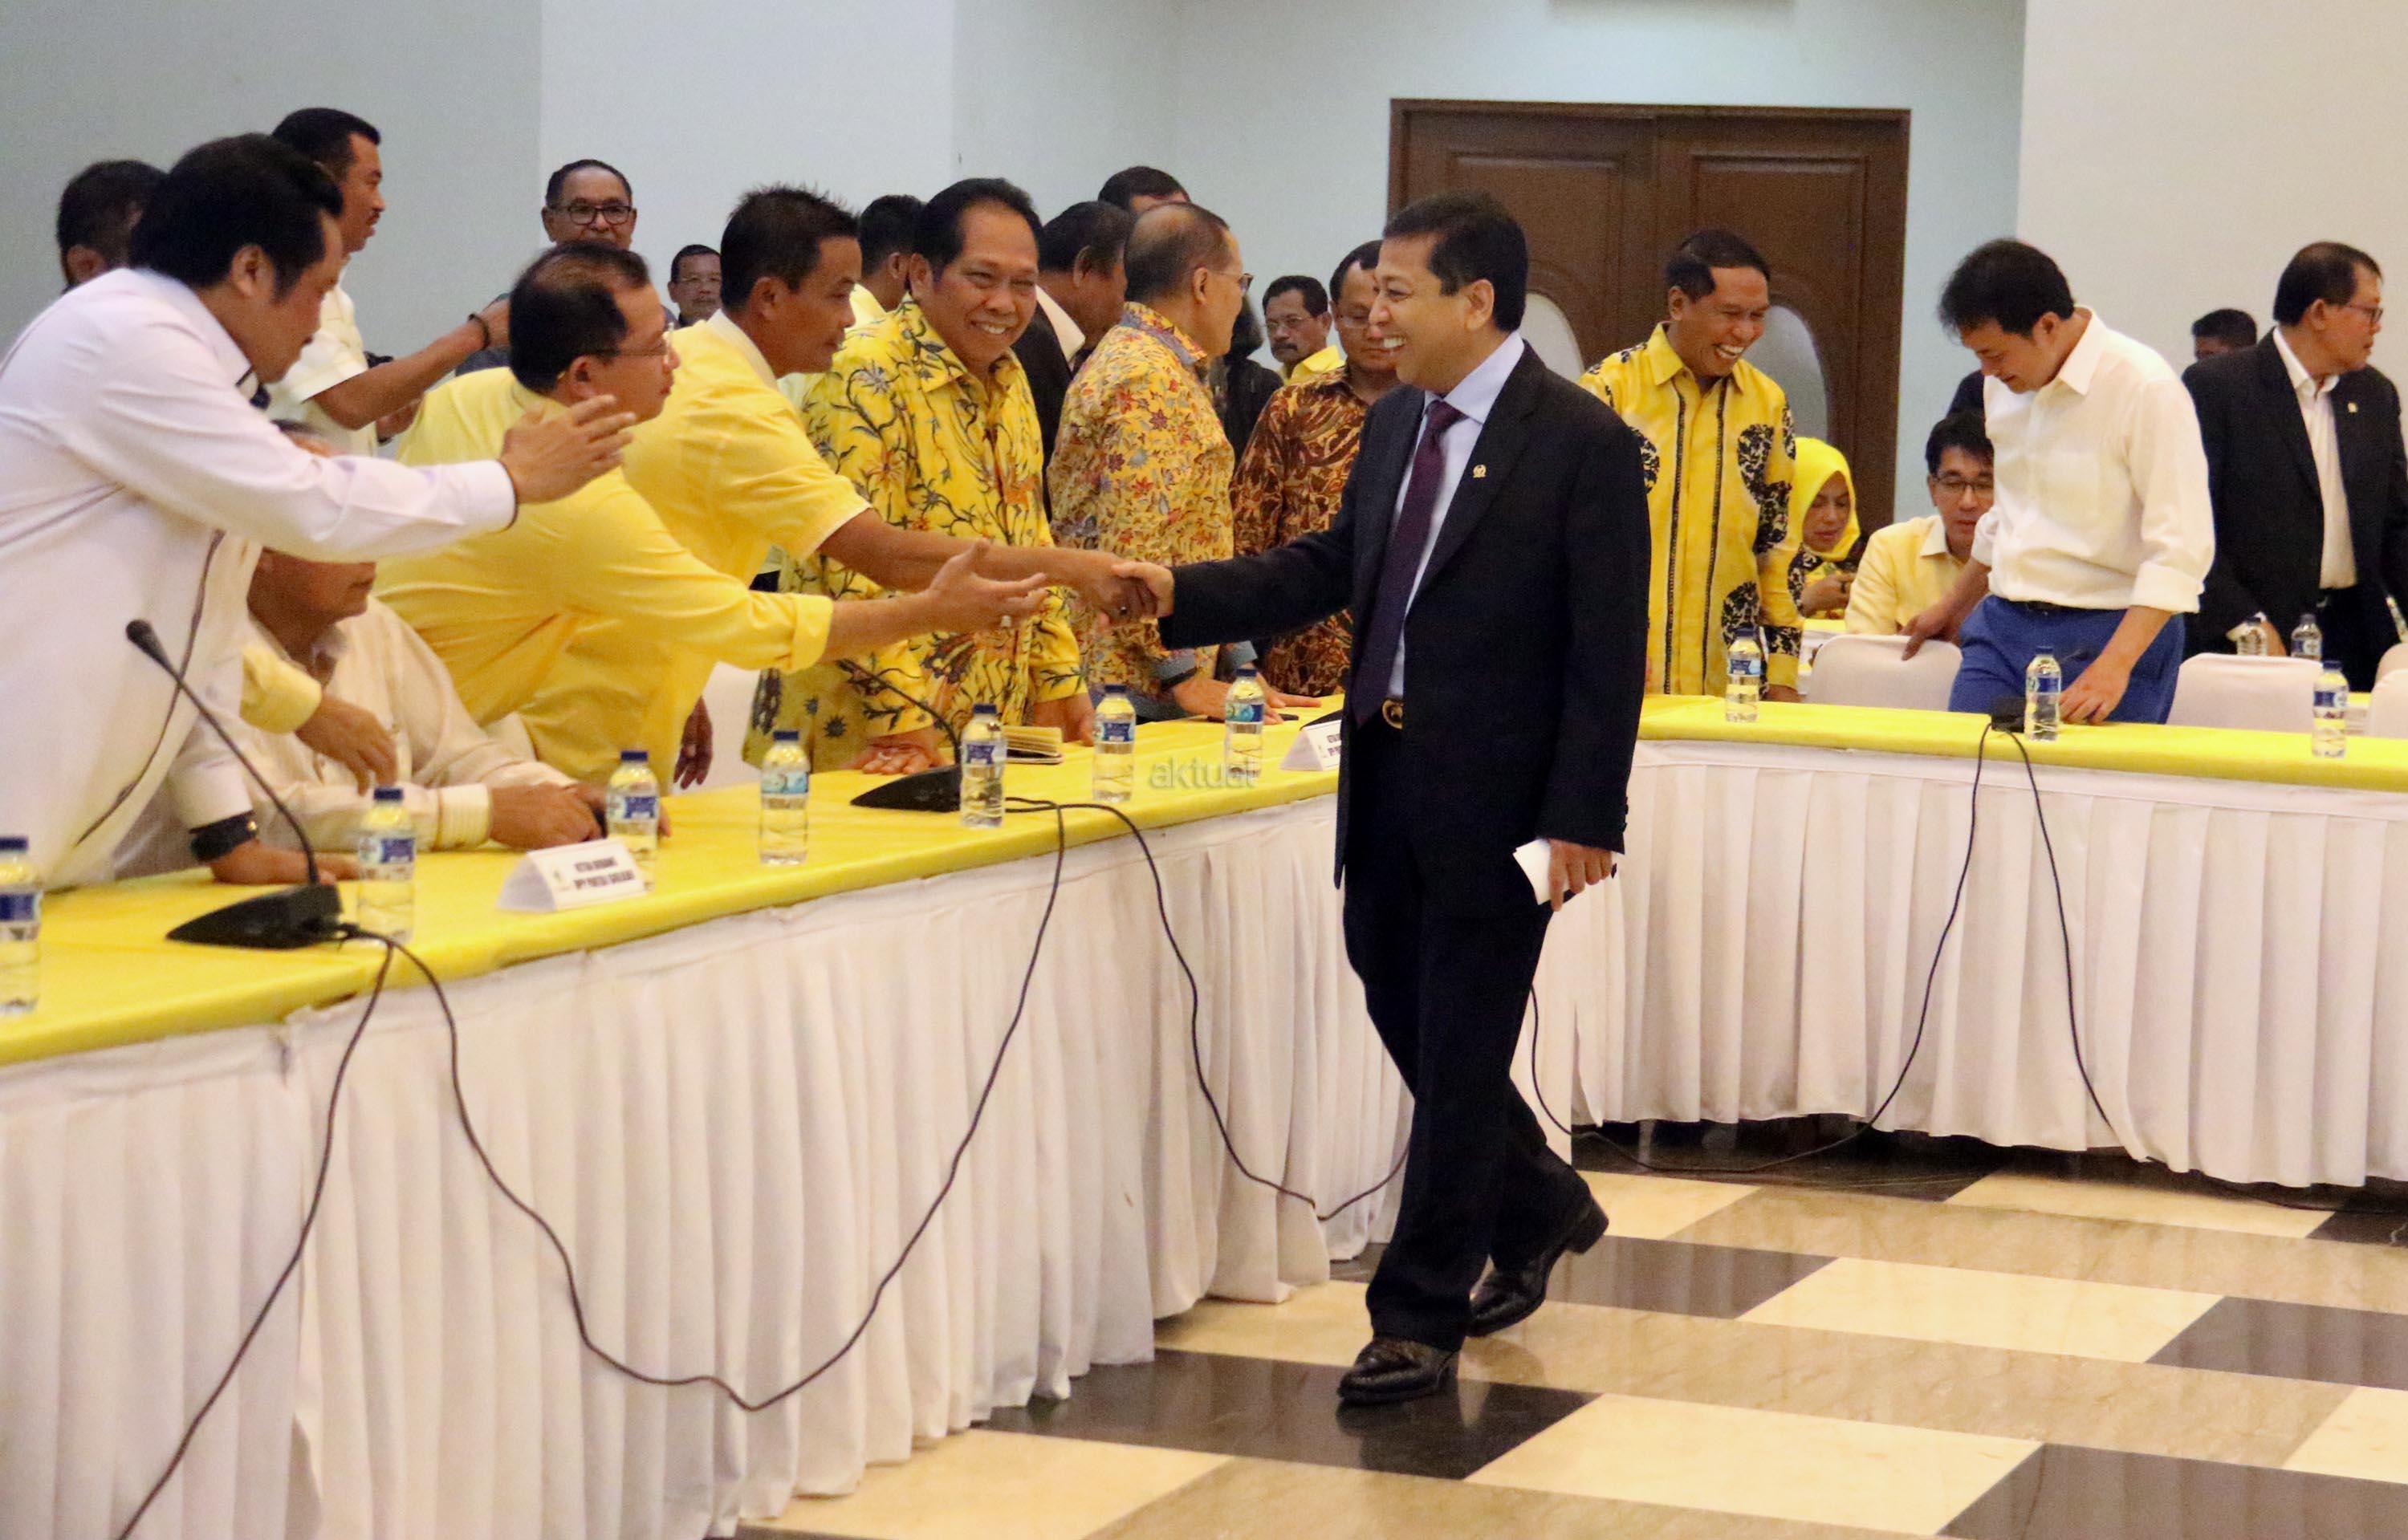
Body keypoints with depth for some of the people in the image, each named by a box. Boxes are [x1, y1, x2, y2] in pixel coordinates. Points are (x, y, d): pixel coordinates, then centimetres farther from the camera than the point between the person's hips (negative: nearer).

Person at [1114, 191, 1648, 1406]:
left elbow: (1609, 647, -13)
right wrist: (1180, 593, 5)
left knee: (1460, 1044, 0)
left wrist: (1581, 817, -17)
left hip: (1497, 789, -7)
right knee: (1403, 1015, 16)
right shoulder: (1395, 425, 11)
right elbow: (1332, 566, 17)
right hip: (1387, 771, 8)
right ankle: (1539, 1208, 39)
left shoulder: (1581, 441, -12)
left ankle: (1419, 1319, 9)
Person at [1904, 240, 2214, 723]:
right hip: (2003, 628, 6)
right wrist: (1955, 606, 35)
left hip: (2108, 633, -6)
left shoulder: (2146, 388, -14)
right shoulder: (2005, 384, 9)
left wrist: (2115, 665, -26)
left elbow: (2182, 548, -18)